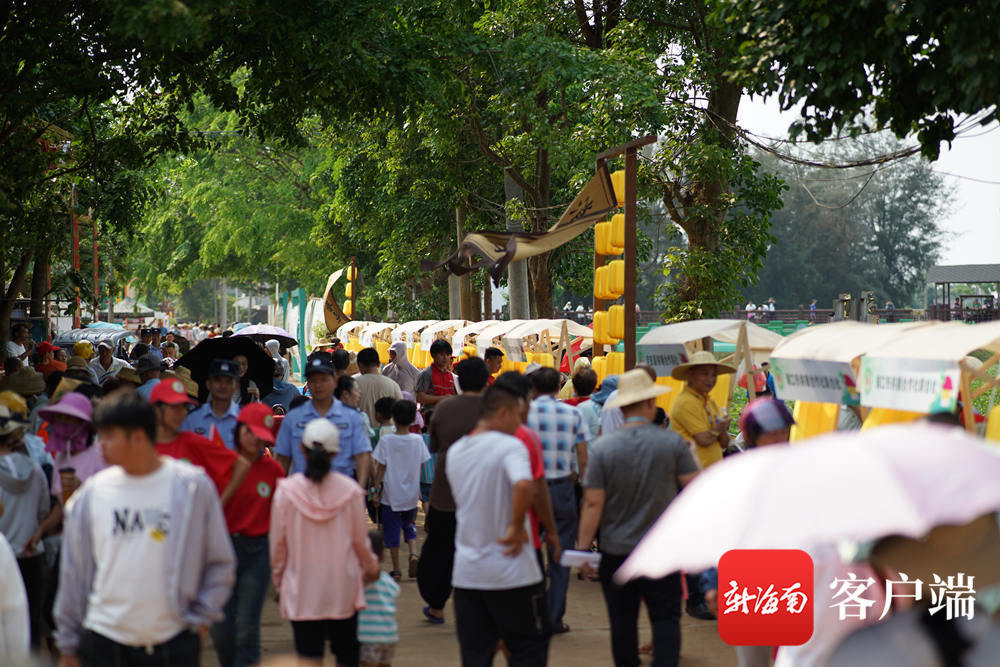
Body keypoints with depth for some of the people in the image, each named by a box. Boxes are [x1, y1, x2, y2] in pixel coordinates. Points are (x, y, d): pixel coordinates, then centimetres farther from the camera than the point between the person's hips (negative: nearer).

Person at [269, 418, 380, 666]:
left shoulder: (286, 491, -7)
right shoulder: (350, 490, -5)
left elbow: (278, 544, 0)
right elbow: (360, 540, 4)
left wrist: (278, 581, 16)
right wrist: (371, 568, 24)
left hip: (302, 592, -1)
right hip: (343, 589, 1)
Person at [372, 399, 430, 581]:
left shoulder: (386, 441, -11)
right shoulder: (418, 440, -4)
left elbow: (380, 468, -9)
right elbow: (421, 466, 4)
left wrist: (376, 489, -1)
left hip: (391, 495, -3)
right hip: (412, 494, 3)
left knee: (392, 531, 7)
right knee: (409, 527, 21)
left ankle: (396, 570, 9)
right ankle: (413, 554, -4)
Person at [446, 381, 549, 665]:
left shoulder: (455, 451, 9)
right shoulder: (509, 445, -14)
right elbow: (523, 484, -32)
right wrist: (517, 527, -20)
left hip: (466, 574, 6)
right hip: (512, 573, -6)